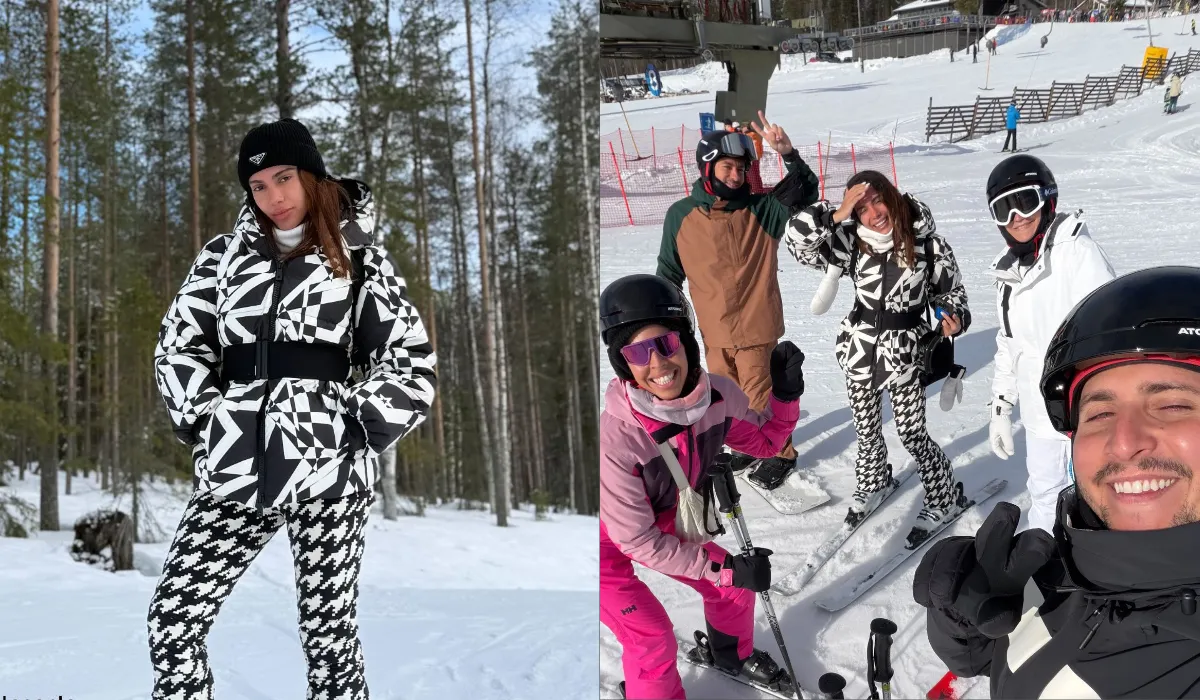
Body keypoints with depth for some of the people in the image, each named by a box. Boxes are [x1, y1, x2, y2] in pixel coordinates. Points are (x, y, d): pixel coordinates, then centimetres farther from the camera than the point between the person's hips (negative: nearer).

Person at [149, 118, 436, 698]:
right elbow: (179, 344, 14)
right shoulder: (224, 255, 13)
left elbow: (411, 362, 4)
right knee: (173, 615, -2)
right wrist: (204, 421, 3)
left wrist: (358, 429, -3)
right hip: (237, 464, 3)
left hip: (326, 463, -3)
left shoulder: (360, 259, 6)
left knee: (328, 634, 0)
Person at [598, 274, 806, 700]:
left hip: (669, 524, 6)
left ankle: (733, 654, 48)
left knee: (733, 588, 15)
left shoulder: (717, 395, -25)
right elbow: (636, 540, -28)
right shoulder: (613, 437, -40)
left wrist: (785, 393, -22)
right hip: (606, 542, -6)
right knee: (653, 641, -9)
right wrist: (725, 568, -25)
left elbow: (766, 441, -2)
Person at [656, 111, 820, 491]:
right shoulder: (680, 215, -3)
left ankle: (781, 454, 27)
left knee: (758, 396, 5)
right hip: (714, 331, 3)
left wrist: (788, 154, -31)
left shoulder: (760, 209, -6)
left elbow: (805, 192, -15)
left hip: (755, 327, -3)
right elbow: (669, 273, 6)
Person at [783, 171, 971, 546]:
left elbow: (949, 291, 0)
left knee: (912, 433, 3)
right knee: (866, 427, 19)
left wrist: (954, 319, -20)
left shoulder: (927, 243, -13)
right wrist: (836, 215, -30)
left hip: (906, 348, -3)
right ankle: (873, 483, 47)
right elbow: (799, 241, -19)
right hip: (861, 345, 3)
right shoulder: (851, 242, -9)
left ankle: (944, 496, 27)